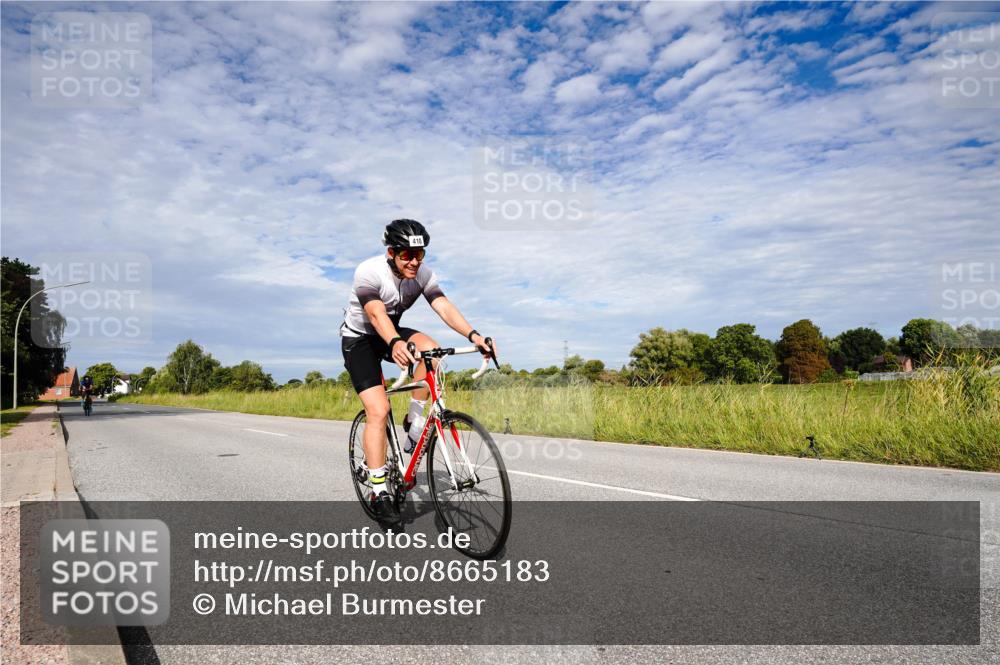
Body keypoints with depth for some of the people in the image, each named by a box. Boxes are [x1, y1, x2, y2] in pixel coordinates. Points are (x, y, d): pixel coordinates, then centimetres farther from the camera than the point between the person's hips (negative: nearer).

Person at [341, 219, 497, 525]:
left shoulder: (423, 274, -14)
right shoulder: (369, 272, -28)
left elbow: (444, 307, -27)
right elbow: (376, 314, -42)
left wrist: (474, 335, -44)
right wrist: (395, 344, -62)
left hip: (392, 334, 4)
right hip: (359, 339, -4)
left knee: (431, 348, -29)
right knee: (378, 411, -18)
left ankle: (414, 422, -11)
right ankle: (379, 492, -9)